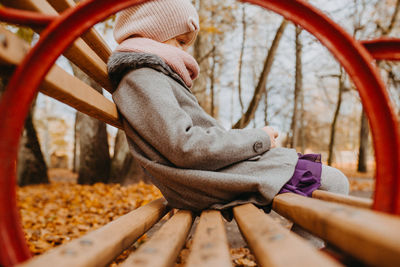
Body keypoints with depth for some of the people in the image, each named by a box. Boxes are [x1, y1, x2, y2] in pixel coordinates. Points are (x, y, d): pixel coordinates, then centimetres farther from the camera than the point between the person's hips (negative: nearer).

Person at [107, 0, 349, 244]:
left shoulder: (158, 79, 24)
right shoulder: (142, 78, -10)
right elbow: (185, 148, -23)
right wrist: (258, 139, -13)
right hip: (215, 183, -10)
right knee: (334, 183, -5)